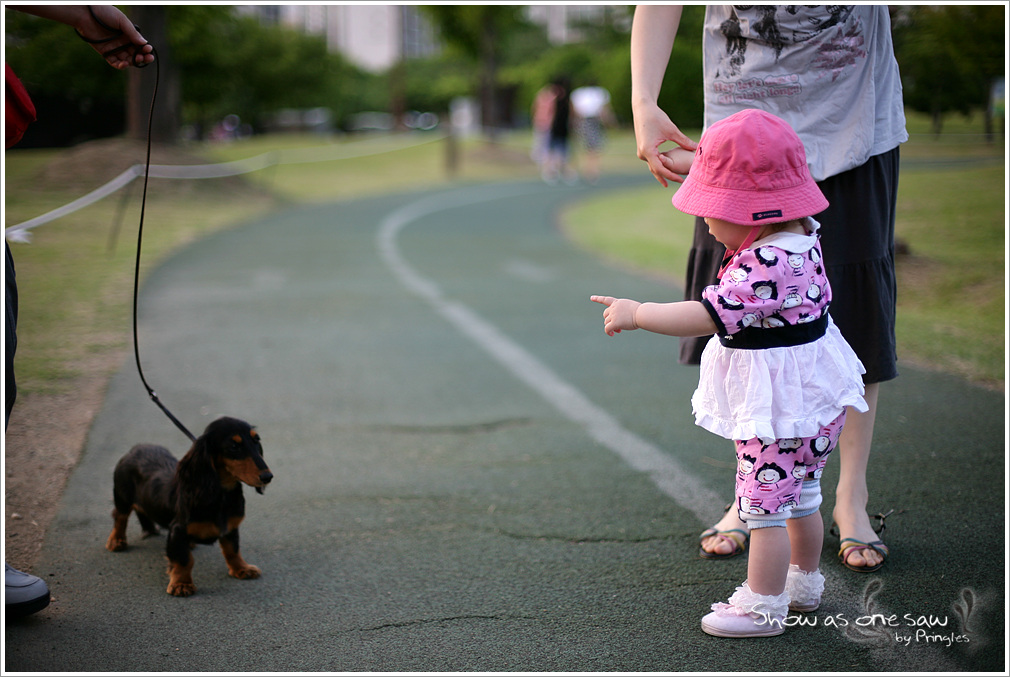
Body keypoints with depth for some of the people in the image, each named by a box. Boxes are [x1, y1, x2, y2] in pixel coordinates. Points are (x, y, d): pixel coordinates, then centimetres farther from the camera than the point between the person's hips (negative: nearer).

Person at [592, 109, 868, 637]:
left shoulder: (765, 265, -29)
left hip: (776, 407, -10)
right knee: (800, 498, 23)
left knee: (764, 505, 0)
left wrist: (636, 313, -20)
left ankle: (762, 607, 9)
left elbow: (705, 316, -29)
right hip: (807, 395, 10)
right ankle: (804, 583, 37)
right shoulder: (799, 239, 2)